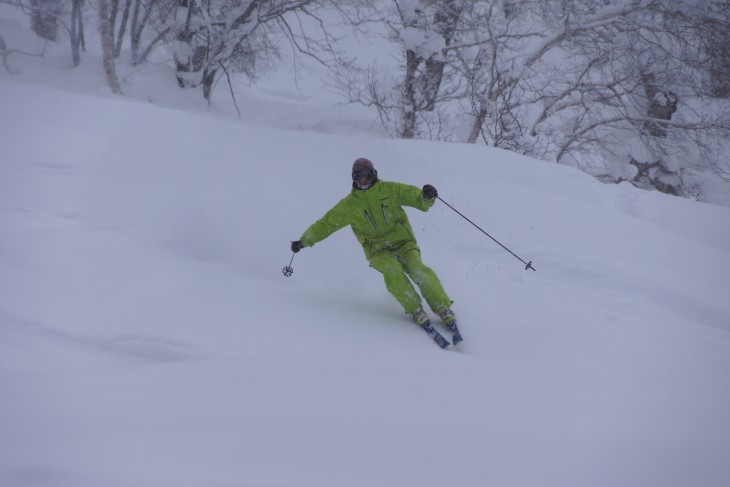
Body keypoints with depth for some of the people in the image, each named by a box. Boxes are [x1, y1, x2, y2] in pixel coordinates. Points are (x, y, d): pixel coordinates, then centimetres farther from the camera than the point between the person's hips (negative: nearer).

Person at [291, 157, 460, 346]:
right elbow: (326, 224, 13)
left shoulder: (390, 190, 3)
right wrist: (304, 241, 7)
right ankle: (416, 311, -29)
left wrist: (427, 196, -23)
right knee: (392, 271, -32)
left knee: (417, 270, -27)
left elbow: (418, 199, 1)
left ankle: (444, 311, -23)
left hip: (402, 241, 0)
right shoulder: (348, 205, 6)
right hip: (378, 250, 0)